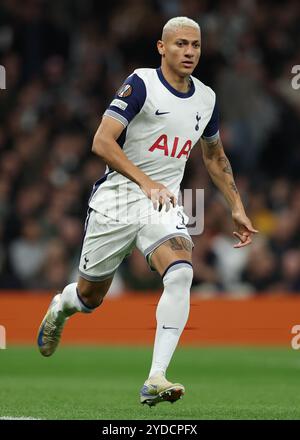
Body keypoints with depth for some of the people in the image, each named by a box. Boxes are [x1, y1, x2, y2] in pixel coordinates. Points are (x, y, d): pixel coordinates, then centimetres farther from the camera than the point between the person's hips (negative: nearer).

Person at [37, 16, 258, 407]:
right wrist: (146, 182, -27)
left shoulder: (206, 99, 8)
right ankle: (61, 306, 48)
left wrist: (236, 208, 21)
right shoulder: (141, 84, -11)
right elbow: (102, 142, -19)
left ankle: (156, 380, -29)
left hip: (164, 205, 3)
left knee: (180, 273, -26)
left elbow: (215, 158, 25)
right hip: (118, 198, -3)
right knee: (89, 296, 8)